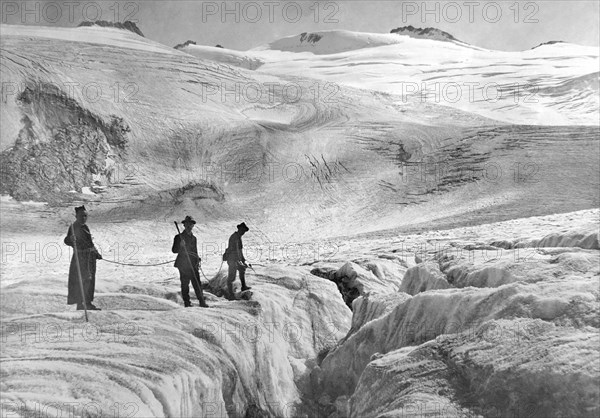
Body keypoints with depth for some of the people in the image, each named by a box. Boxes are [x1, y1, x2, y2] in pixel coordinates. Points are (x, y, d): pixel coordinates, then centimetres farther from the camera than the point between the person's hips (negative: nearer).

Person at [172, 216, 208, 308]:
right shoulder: (179, 237, 1)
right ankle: (187, 302, 3)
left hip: (193, 265, 4)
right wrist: (180, 245, -22)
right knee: (185, 284, -3)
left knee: (197, 284, -1)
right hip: (183, 265, -4)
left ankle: (202, 301, 0)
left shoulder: (193, 238, 18)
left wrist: (198, 260, 13)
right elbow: (174, 250, -5)